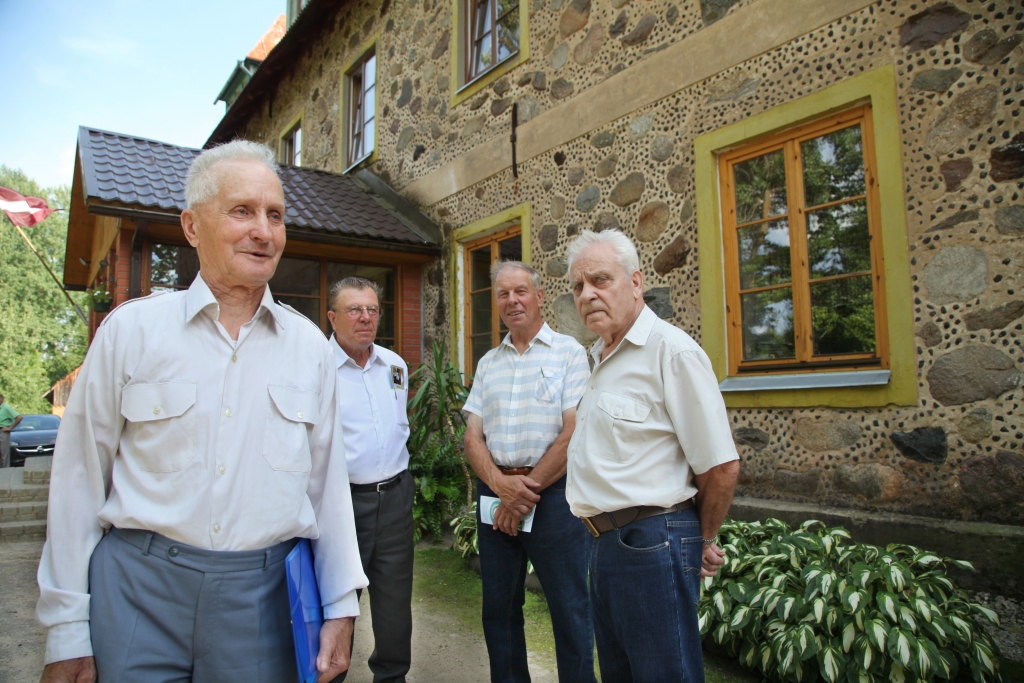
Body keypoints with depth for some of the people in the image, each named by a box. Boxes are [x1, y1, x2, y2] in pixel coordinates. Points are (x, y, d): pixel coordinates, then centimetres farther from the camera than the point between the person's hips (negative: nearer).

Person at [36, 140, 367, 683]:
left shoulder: (309, 346, 3)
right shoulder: (131, 329, -2)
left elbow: (327, 481, 6)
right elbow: (80, 480, 0)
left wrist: (341, 603, 3)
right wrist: (67, 629, 0)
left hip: (262, 597, 2)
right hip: (140, 587, -1)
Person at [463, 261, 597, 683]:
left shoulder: (568, 352, -3)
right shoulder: (488, 363, 12)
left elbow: (574, 433, -11)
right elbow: (473, 435, 6)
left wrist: (528, 490, -11)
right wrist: (499, 483, -12)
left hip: (552, 493, -5)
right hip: (494, 491, 5)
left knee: (569, 611, 4)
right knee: (498, 607, 15)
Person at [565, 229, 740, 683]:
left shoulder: (672, 351, -16)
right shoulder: (600, 357, 13)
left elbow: (721, 465, -17)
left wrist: (705, 540, -3)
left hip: (651, 542, -9)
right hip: (604, 540, 9)